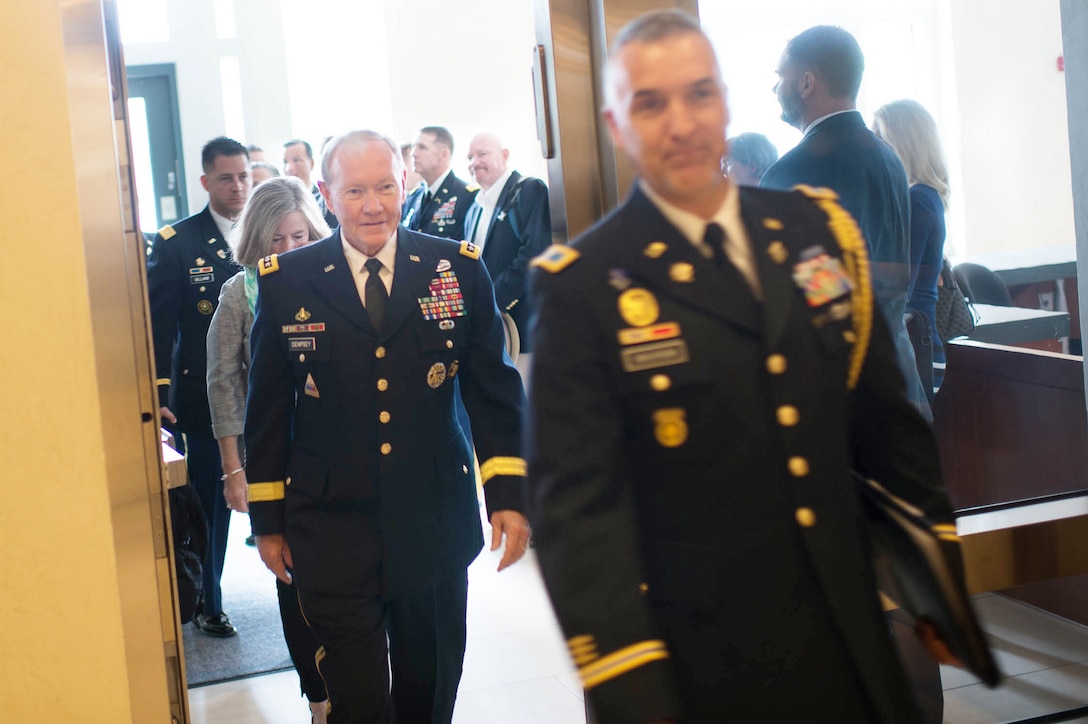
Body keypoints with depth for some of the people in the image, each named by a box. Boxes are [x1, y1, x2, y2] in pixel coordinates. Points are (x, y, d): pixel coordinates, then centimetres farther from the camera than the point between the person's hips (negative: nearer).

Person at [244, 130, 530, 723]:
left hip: (435, 523, 2)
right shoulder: (285, 282, -2)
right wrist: (267, 520, 5)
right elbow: (267, 408, 4)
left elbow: (494, 390, 4)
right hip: (332, 533, -2)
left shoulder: (458, 269, 1)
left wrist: (508, 495, -2)